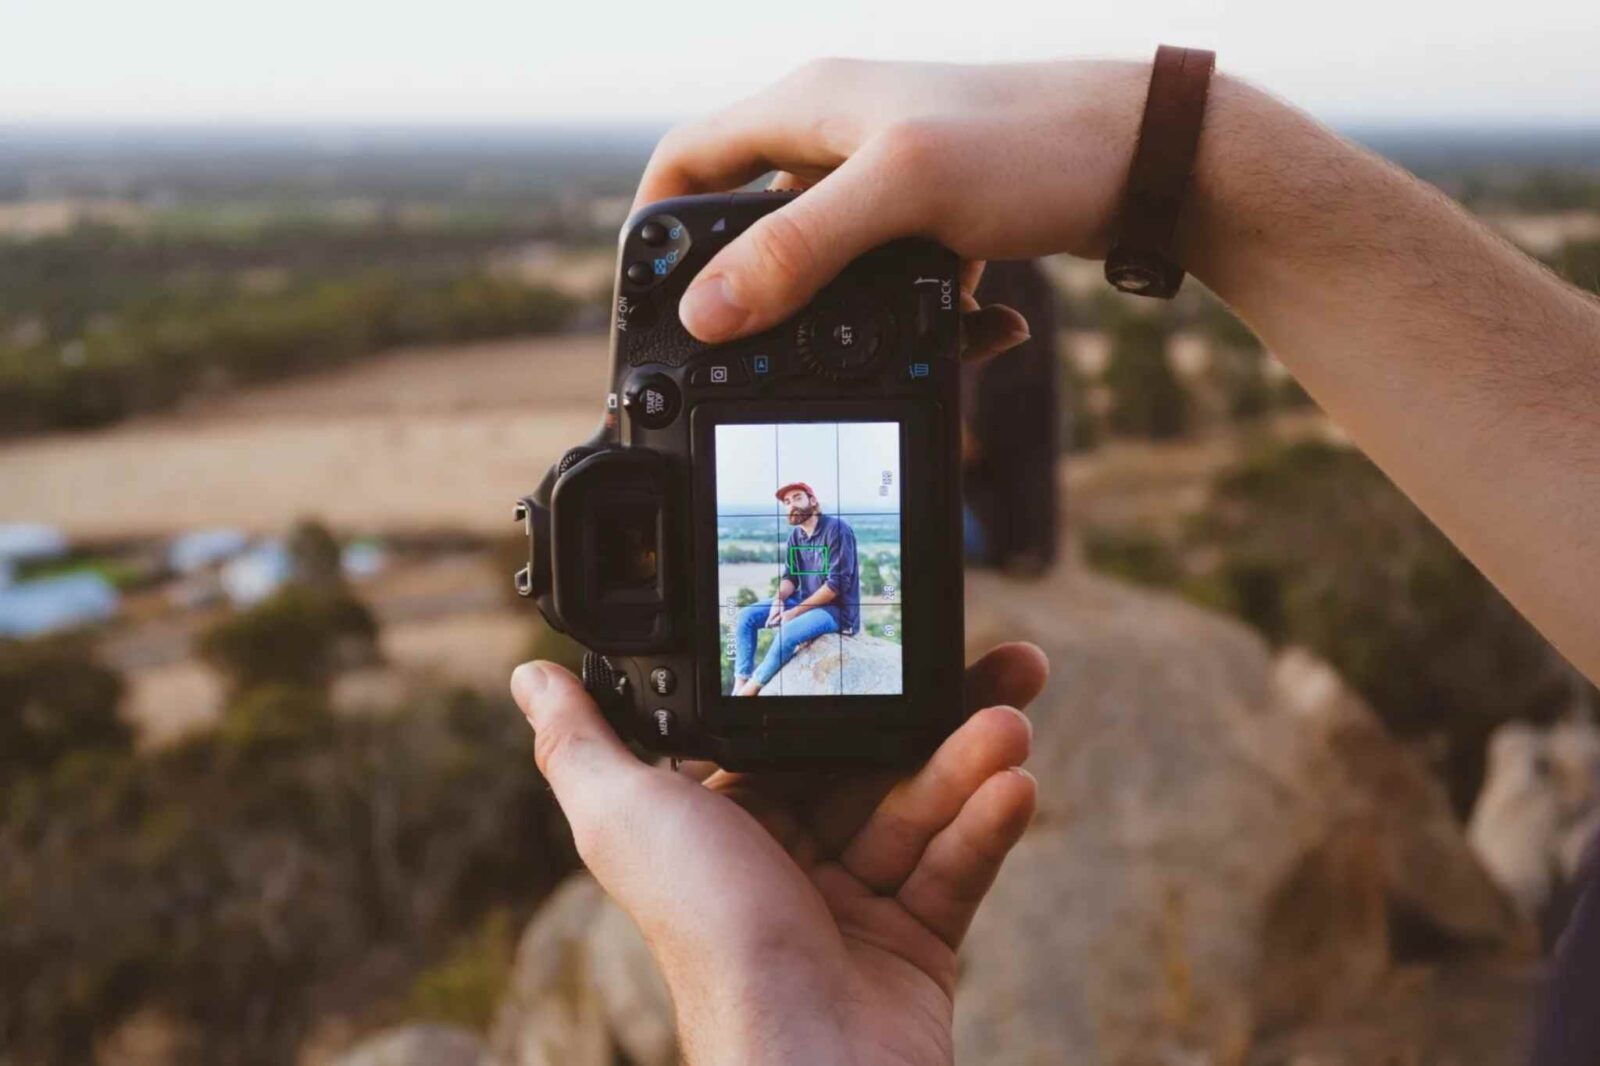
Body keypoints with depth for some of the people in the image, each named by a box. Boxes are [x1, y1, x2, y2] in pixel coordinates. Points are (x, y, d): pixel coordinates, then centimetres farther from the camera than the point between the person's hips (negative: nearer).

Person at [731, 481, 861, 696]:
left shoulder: (837, 529, -16)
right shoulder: (795, 535, 7)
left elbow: (838, 582, -21)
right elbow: (790, 576, 9)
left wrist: (795, 612, -20)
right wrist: (779, 600, -16)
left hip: (836, 608, -8)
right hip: (806, 601, 8)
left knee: (787, 631, -33)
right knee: (746, 616, -2)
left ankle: (751, 689, -16)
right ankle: (740, 685, -9)